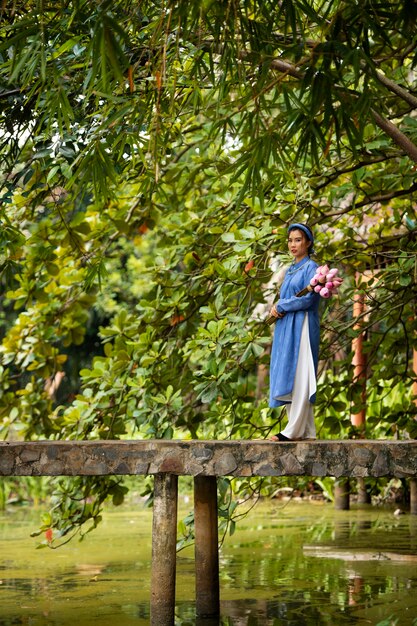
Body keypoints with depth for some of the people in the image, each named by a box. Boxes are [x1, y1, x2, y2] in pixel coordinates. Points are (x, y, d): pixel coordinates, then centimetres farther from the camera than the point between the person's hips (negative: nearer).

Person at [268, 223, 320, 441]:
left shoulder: (311, 267, -4)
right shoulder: (289, 271, 21)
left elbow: (308, 298, -15)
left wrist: (281, 306, -6)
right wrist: (277, 309, 2)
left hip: (302, 327, -9)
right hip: (285, 329, 9)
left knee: (299, 377, -10)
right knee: (287, 378, 5)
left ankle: (294, 430, -11)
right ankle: (305, 430, 8)